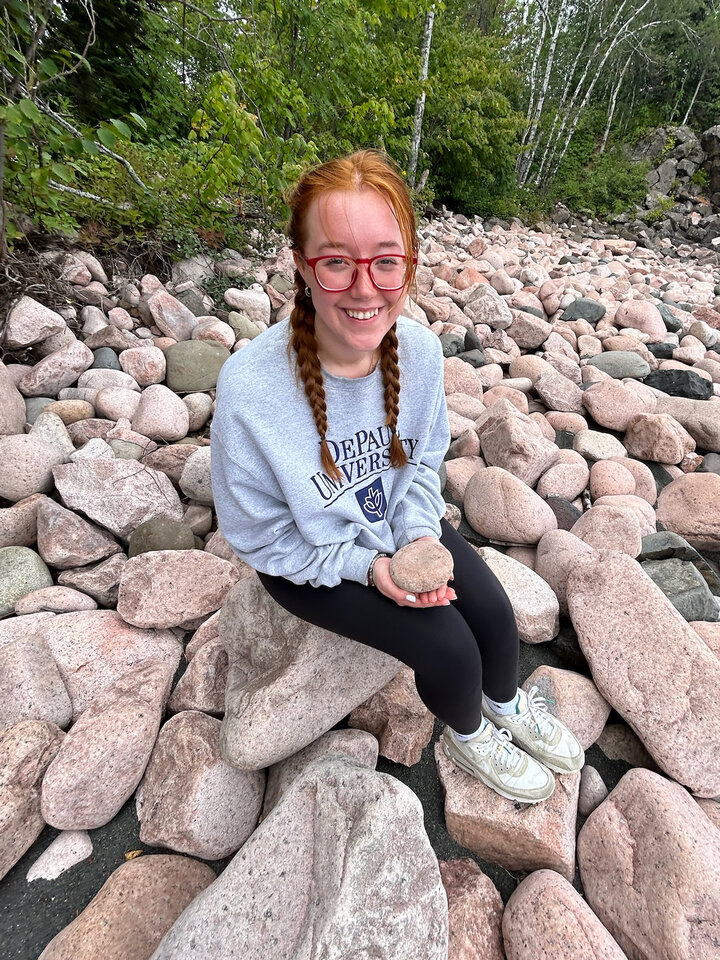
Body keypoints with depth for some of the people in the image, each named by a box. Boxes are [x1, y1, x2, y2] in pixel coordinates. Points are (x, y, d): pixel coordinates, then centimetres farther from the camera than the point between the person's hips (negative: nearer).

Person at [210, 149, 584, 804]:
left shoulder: (420, 349, -17)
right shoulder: (250, 389, -32)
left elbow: (424, 458, 1)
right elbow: (260, 537, -18)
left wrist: (421, 537, -14)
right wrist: (368, 567, -21)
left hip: (400, 520, 4)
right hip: (308, 557, -3)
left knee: (495, 612, -4)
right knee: (449, 648, -12)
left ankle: (507, 705, 36)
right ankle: (467, 735, 29)